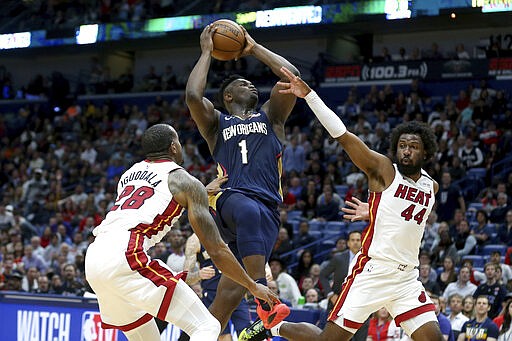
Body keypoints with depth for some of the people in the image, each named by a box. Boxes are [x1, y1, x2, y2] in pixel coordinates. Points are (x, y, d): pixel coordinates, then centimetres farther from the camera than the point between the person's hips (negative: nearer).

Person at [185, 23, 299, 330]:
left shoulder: (270, 117, 28)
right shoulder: (217, 122, 23)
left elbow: (292, 76, 14)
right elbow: (192, 96, 1)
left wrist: (255, 48, 23)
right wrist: (207, 52, 13)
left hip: (268, 206, 2)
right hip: (232, 198, -2)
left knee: (233, 286, -14)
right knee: (249, 212, -40)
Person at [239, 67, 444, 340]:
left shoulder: (432, 187, 11)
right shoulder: (383, 169, -5)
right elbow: (342, 135, -15)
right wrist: (308, 94, -23)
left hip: (406, 278, 5)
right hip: (372, 270, -5)